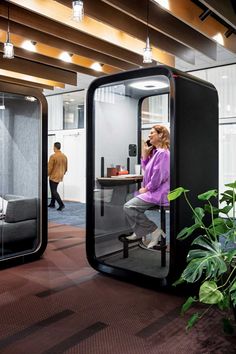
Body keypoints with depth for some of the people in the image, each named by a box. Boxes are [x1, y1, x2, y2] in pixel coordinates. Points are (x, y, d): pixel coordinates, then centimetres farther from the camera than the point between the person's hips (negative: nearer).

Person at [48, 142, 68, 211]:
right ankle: (52, 204, 26)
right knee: (54, 190, 20)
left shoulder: (53, 156, -18)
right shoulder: (64, 156, 4)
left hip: (53, 177, -7)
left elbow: (49, 168, -16)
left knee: (54, 191, -1)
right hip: (60, 177, 7)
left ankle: (61, 204, -11)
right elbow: (65, 168, 11)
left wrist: (47, 175, -4)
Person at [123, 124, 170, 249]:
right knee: (129, 204, 17)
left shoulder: (163, 153, -16)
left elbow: (158, 176, -22)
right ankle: (139, 232, 21)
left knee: (129, 207, -18)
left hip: (158, 193, -11)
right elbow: (147, 171, 20)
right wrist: (145, 154, 10)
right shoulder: (155, 152, 16)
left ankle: (154, 230, -8)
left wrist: (146, 188, -12)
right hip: (152, 191, 11)